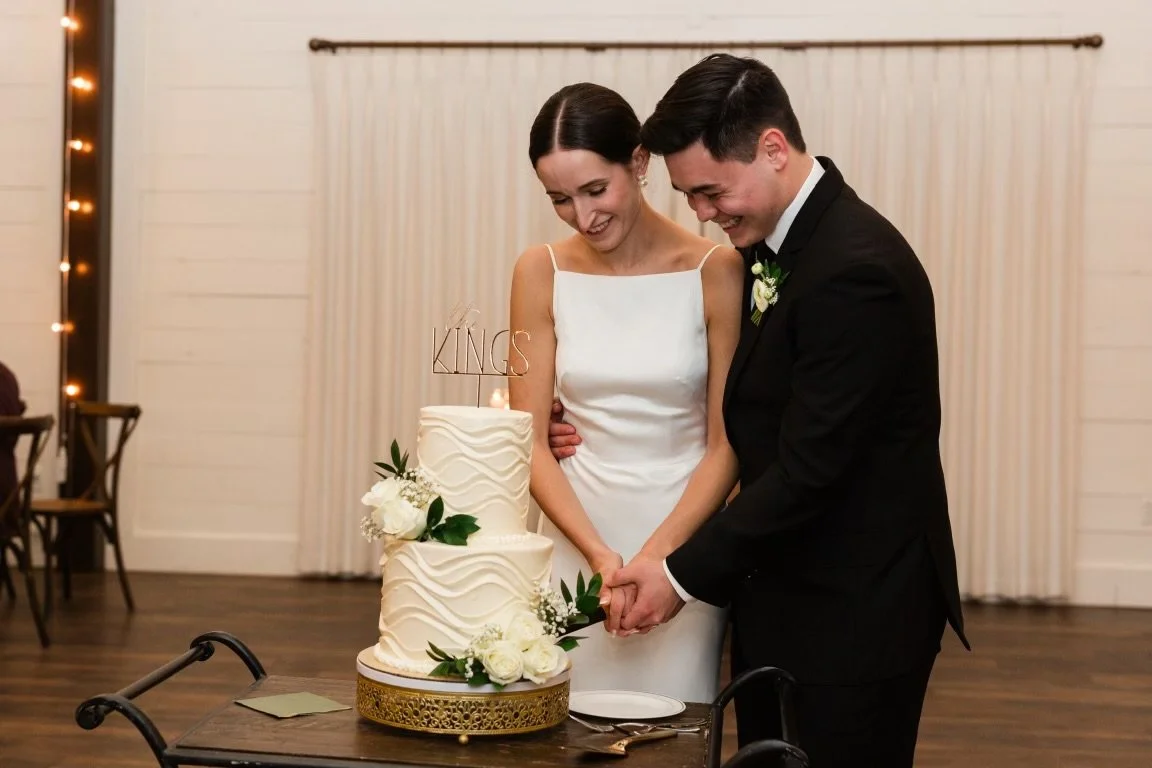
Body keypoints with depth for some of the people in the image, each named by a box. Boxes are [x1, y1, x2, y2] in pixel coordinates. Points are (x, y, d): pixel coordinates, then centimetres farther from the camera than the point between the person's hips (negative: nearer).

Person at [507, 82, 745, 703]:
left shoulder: (715, 272, -8)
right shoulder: (541, 273, -2)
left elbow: (726, 441, -6)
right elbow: (528, 438, -3)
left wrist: (659, 553, -16)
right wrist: (598, 552, -14)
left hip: (684, 538, -1)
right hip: (575, 540, 2)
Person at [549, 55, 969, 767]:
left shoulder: (856, 269, -23)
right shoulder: (772, 242, 6)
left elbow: (809, 467, -23)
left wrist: (685, 575, -15)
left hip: (854, 615, -9)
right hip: (778, 600, 9)